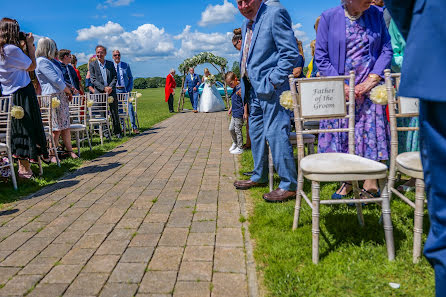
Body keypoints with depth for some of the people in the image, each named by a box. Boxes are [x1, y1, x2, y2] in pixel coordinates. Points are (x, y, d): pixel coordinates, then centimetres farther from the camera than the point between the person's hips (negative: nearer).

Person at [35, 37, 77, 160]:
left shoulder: (49, 61, 23)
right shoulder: (42, 61, -10)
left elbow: (60, 79, 24)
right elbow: (56, 80, -15)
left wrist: (68, 88, 8)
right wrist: (68, 91, -3)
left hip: (62, 96, 10)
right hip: (53, 97, -10)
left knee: (65, 126, 9)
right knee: (56, 128, -7)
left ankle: (70, 150, 14)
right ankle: (52, 155, 0)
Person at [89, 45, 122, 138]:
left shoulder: (110, 64, 11)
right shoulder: (92, 65, 3)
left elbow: (115, 77, 8)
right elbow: (93, 80, -4)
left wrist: (110, 87, -9)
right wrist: (104, 88, -15)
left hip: (111, 91, 2)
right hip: (99, 93, -2)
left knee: (115, 113, 4)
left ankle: (117, 132, 14)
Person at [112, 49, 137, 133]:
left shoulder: (126, 65, 7)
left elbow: (130, 78, 11)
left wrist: (130, 88, -1)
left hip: (125, 89, 0)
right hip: (115, 90, 0)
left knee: (130, 107, -10)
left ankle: (134, 127, -6)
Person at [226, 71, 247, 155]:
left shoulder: (241, 88, -18)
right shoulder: (234, 89, 10)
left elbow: (245, 101, -19)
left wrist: (245, 113, -19)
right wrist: (231, 109, 25)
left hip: (239, 114, -9)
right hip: (234, 113, 9)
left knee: (238, 130, 0)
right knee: (231, 129, 16)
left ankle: (240, 148, 12)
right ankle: (235, 143, 36)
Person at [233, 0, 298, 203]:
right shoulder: (246, 24, 19)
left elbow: (291, 53, -15)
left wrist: (273, 81, -20)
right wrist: (245, 87, 17)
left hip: (271, 87, -9)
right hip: (255, 89, 10)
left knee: (275, 133, -11)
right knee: (256, 132, 16)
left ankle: (289, 185, -3)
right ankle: (259, 176, 31)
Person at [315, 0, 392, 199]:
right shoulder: (329, 17, -1)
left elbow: (386, 50, 5)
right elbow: (321, 57, -3)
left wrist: (371, 80, -10)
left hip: (370, 87, 1)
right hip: (340, 88, -1)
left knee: (371, 131, -2)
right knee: (343, 132, 3)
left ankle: (371, 184, 8)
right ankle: (347, 181, 18)